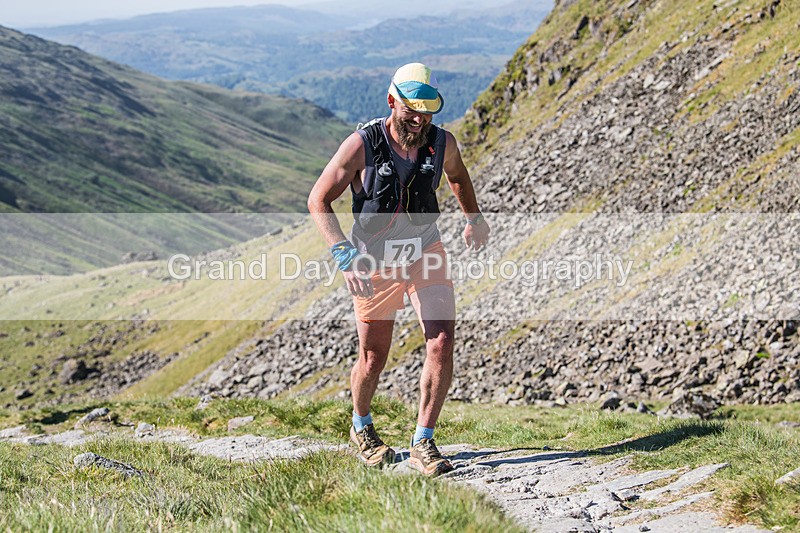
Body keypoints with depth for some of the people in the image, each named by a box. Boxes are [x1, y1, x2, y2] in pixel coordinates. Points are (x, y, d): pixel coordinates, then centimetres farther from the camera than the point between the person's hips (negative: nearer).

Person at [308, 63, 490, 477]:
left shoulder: (442, 142, -10)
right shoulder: (362, 145, -21)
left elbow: (456, 174, 15)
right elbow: (318, 201, -14)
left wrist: (474, 218, 30)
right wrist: (342, 251, -28)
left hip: (426, 255, 2)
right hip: (374, 262, -2)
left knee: (442, 343, -15)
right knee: (373, 360, 8)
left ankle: (422, 443, -3)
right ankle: (361, 428, 39)